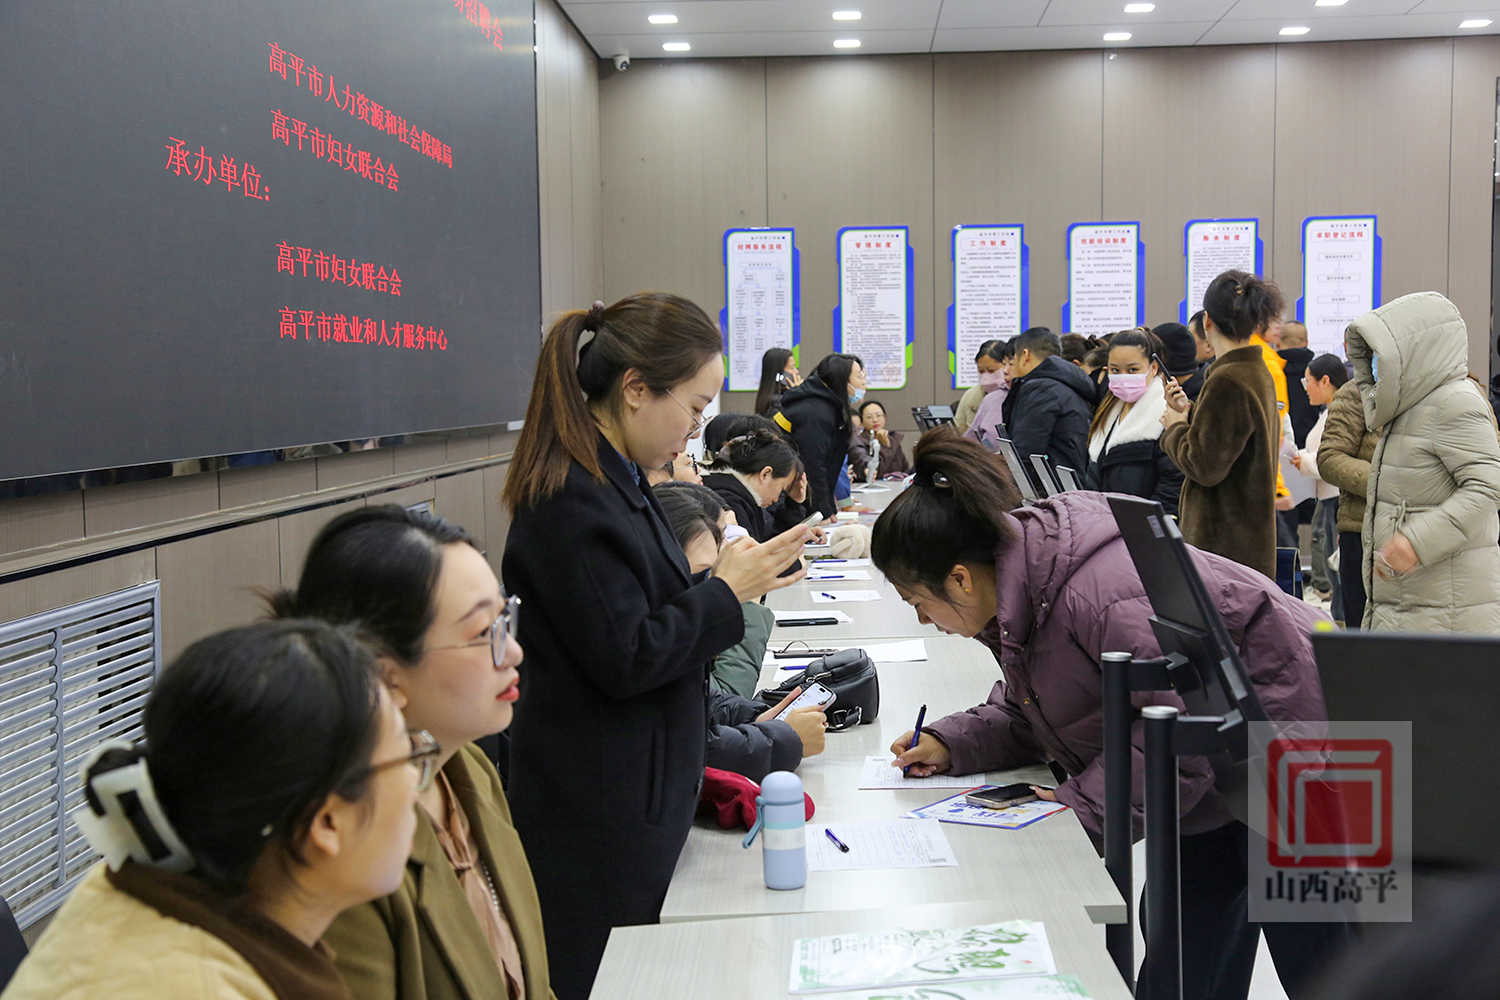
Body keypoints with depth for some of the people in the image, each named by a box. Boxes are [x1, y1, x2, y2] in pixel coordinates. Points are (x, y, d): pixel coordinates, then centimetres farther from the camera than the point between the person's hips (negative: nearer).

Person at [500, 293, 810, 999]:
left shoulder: (618, 482, 10)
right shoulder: (573, 502, -21)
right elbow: (625, 657, -22)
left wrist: (725, 578, 6)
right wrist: (726, 592, -13)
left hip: (638, 798, 10)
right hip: (598, 814, -10)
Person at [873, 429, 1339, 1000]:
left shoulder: (1106, 598, -38)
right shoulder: (1014, 595, -6)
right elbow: (1028, 712, 7)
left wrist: (1082, 804, -26)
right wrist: (952, 744, -7)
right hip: (1219, 775, 9)